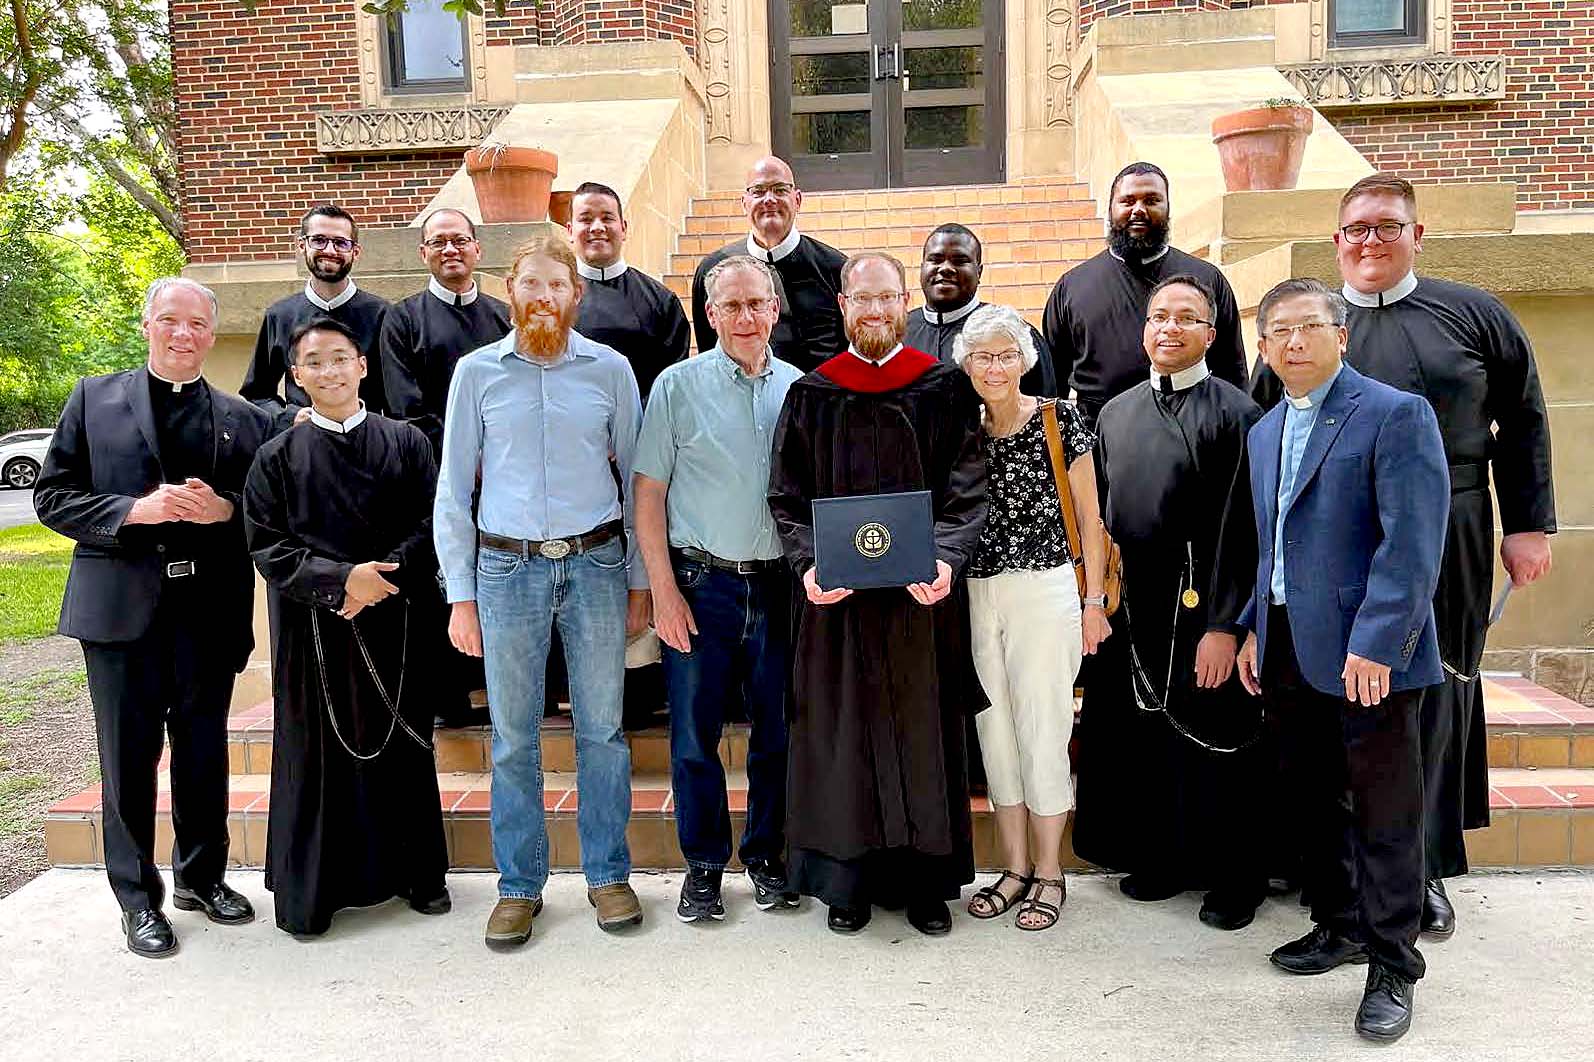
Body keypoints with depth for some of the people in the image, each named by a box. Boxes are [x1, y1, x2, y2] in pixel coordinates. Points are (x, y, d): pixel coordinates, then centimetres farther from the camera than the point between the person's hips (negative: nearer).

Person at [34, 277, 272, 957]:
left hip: (210, 611, 1)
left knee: (205, 752, 12)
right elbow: (52, 497, 1)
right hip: (121, 607, -1)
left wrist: (224, 510, -12)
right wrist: (134, 510, -14)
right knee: (129, 755, 6)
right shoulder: (94, 399, 6)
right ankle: (138, 897, 20)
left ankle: (202, 876, 30)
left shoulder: (244, 419, 9)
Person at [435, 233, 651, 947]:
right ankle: (519, 885, 20)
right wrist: (461, 594, 1)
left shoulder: (610, 368, 4)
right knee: (513, 736, 6)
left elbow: (637, 478, 8)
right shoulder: (477, 371, 4)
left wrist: (640, 580, 6)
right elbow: (453, 489, 5)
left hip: (596, 564, 0)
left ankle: (607, 874, 22)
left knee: (602, 727, 6)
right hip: (507, 567, 0)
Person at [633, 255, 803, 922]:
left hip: (779, 584, 2)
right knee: (694, 734, 5)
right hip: (701, 582, -2)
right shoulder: (678, 386, -1)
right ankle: (704, 865, 22)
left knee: (777, 731, 11)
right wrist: (663, 590, -7)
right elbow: (648, 495, -1)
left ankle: (766, 855, 29)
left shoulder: (800, 388, 6)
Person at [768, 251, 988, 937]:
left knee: (923, 737, 7)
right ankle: (848, 881, 19)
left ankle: (926, 882, 21)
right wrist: (808, 564, -14)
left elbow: (964, 492, -3)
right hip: (837, 595, 1)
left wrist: (945, 560, -19)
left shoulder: (944, 390, 3)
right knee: (843, 736, 6)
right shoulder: (811, 396, 5)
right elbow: (788, 497, 3)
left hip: (923, 594, 0)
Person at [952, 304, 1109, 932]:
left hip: (1045, 591, -4)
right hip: (975, 595, 5)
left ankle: (1049, 874, 16)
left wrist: (1093, 602, -4)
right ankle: (1015, 869, 23)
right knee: (995, 734, 10)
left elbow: (1088, 518, -1)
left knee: (1042, 732, 0)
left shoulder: (1058, 421, -2)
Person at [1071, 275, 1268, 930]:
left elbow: (1241, 529, -12)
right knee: (1143, 740, 12)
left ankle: (1234, 876, 22)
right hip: (1134, 614, 5)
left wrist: (1224, 625, -17)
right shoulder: (1115, 414, 11)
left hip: (1204, 616, -5)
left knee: (1213, 744, 5)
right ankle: (1163, 857, 30)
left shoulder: (1234, 414, -6)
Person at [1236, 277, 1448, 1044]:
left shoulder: (1395, 414, -9)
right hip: (1288, 650, 7)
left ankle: (1392, 966, 17)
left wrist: (1375, 644, -21)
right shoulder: (1264, 432, 15)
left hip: (1367, 654, -7)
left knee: (1384, 814, 3)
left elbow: (1413, 542, -16)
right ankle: (1342, 926, 34)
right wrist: (1254, 628, 12)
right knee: (1316, 801, 17)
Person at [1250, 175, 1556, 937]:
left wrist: (1528, 525, 2)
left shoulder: (1474, 316, 5)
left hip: (1446, 549, 0)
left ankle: (1427, 867, 20)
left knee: (1436, 698, 6)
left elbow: (1522, 423, 7)